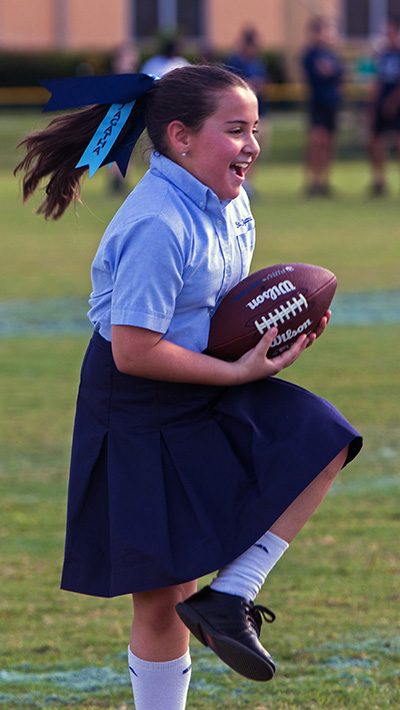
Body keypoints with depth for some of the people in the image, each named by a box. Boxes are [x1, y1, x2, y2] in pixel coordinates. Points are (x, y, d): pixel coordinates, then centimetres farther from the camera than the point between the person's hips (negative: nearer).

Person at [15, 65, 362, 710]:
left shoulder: (226, 199, 1)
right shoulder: (159, 226, -26)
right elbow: (135, 352, -26)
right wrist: (239, 371, -21)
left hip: (208, 394, 8)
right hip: (139, 417, -8)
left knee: (323, 443, -13)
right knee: (162, 599, 0)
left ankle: (229, 596, -7)